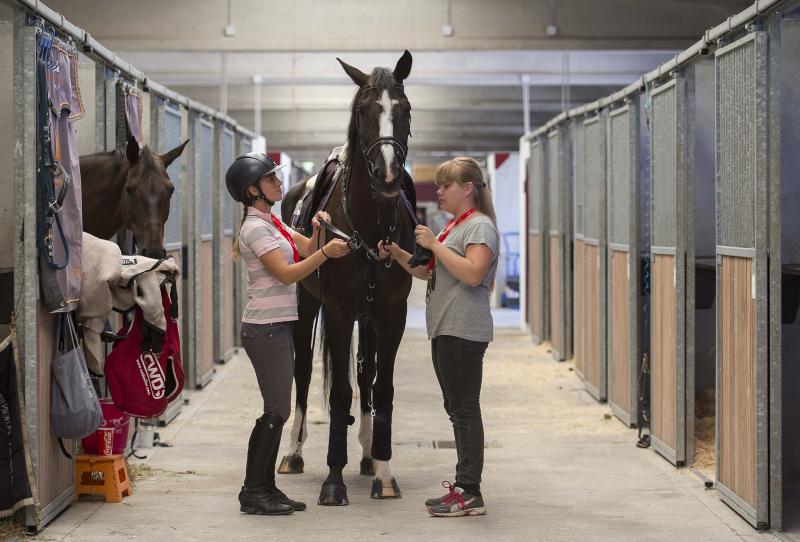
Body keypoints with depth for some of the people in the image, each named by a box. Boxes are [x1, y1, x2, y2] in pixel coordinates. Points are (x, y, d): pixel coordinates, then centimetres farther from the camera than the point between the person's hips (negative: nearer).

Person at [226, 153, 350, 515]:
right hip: (265, 328, -10)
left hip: (279, 326, 10)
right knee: (276, 411, -8)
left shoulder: (273, 223, 16)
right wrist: (326, 253, -24)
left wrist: (318, 230, -2)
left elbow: (308, 249, 16)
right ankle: (252, 492, -2)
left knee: (278, 410, 10)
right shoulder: (255, 227, -13)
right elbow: (286, 273, -19)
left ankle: (266, 486, 15)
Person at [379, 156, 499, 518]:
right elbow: (429, 272, 25)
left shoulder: (480, 226, -11)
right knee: (457, 408, 12)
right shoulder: (454, 226, 20)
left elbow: (472, 273, -25)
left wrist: (435, 245, -19)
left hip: (463, 331, -10)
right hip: (444, 330, 10)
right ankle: (464, 486, 18)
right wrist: (397, 255, 10)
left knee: (464, 409, -8)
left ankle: (470, 494, -6)